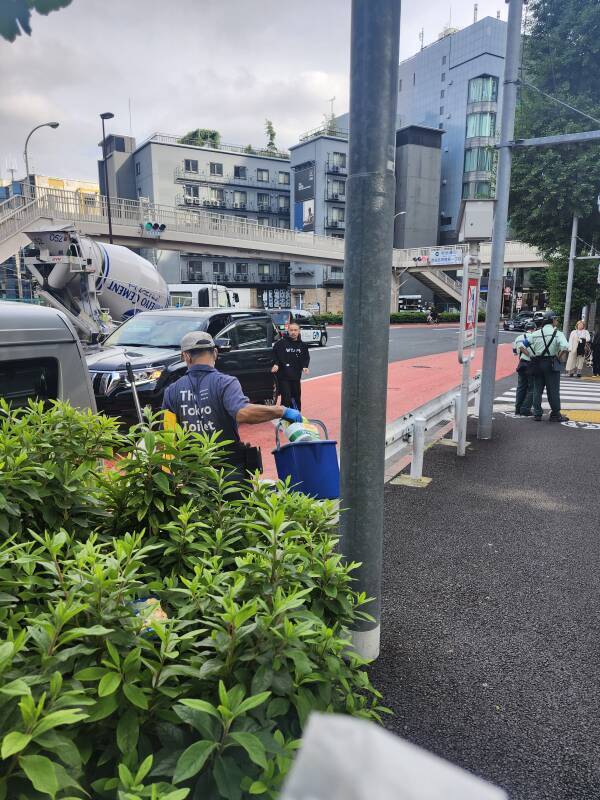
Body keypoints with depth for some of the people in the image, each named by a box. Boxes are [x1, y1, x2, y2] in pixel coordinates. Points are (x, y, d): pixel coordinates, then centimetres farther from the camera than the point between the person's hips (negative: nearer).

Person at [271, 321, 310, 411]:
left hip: (296, 377, 5)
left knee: (297, 398, 15)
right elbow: (274, 354, -2)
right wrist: (275, 364, -17)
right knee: (286, 399, -9)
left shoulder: (302, 345, 5)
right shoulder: (281, 342, -8)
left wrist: (305, 366, 0)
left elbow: (306, 357, 16)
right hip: (283, 377, -5)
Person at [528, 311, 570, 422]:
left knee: (537, 390, 10)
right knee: (553, 390, 3)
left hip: (537, 363, 4)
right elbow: (565, 347, -21)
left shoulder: (536, 333, 6)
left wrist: (532, 355, 7)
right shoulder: (557, 333, -6)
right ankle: (555, 415, 10)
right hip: (551, 363, -4)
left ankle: (537, 414, 12)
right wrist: (558, 357, -5)